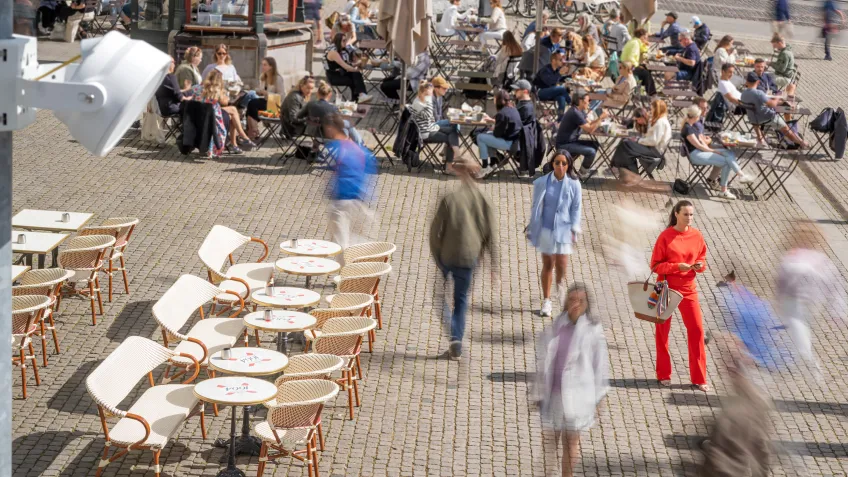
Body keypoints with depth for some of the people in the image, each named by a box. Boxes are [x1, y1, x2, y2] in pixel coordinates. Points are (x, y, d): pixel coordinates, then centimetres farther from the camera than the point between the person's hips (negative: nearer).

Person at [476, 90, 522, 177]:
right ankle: (493, 164, 23)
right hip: (515, 139, 10)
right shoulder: (513, 109, 8)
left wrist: (493, 130, 3)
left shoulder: (502, 113, -22)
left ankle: (485, 168, -2)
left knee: (480, 137, -5)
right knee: (488, 134, 26)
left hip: (508, 142, -10)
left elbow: (497, 133, -19)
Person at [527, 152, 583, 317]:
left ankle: (560, 285, 27)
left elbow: (576, 209, 4)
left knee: (561, 263, -8)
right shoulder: (542, 183, -3)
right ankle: (546, 301, 17)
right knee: (547, 264, 6)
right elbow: (535, 206, 5)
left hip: (563, 229, 0)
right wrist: (532, 228, 7)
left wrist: (574, 230, -2)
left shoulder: (574, 185, -3)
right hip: (545, 228, 0)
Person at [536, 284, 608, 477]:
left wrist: (598, 397, 0)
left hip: (577, 394, -2)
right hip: (554, 393, 2)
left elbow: (601, 363, -1)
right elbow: (543, 360, 7)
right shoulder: (554, 328, 0)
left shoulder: (593, 330, -6)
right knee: (551, 440, 9)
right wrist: (540, 392, 8)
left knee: (571, 442, 5)